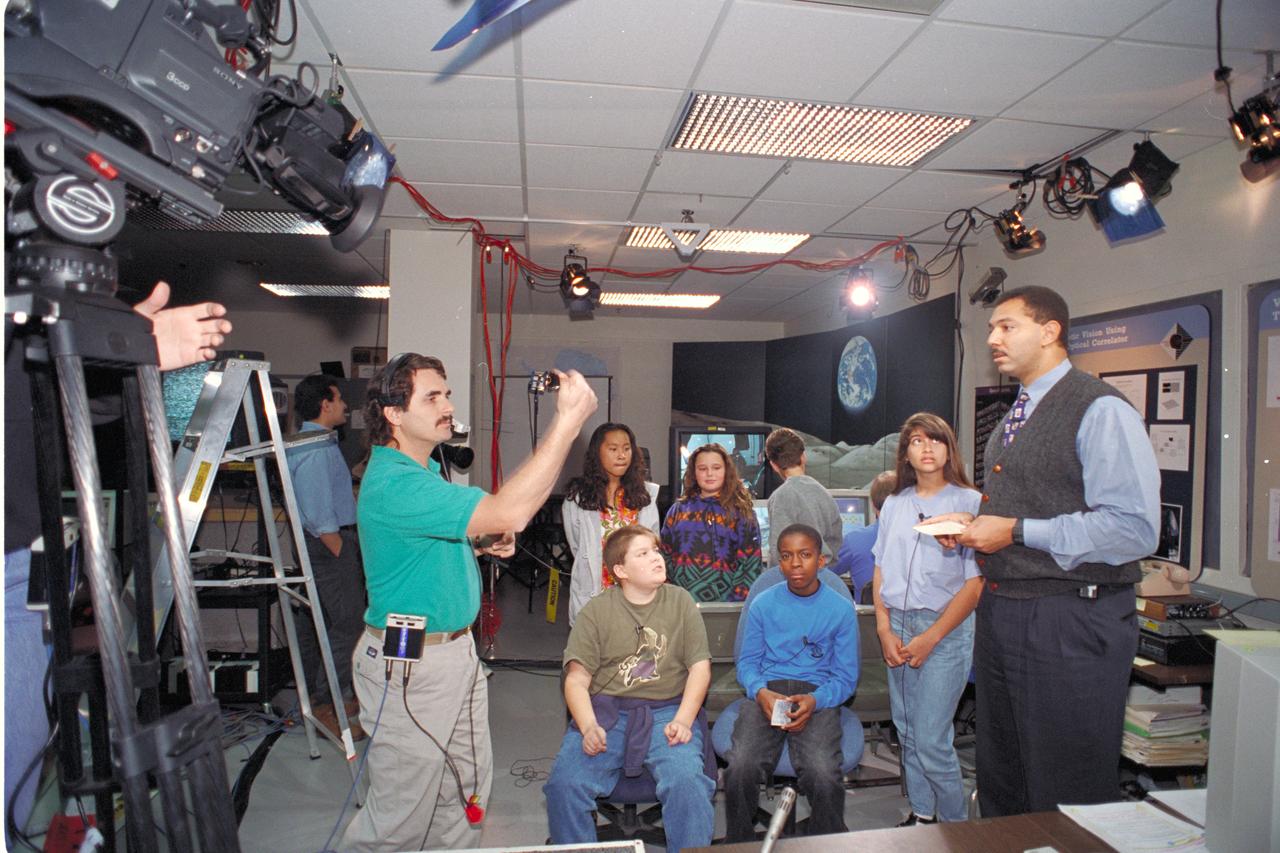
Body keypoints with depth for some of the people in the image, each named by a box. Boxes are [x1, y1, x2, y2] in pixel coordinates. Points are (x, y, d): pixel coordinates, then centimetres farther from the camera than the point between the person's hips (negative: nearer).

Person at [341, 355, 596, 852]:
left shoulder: (425, 471, 9)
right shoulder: (393, 484, -25)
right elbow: (508, 513, -36)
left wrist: (482, 544, 2)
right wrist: (569, 419, -36)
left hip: (456, 651, 10)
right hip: (410, 666, -10)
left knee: (468, 790, 19)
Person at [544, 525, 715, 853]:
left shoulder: (680, 601, 9)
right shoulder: (596, 611, 7)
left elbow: (700, 667, 6)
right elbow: (576, 679, 2)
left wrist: (682, 721, -9)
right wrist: (588, 727, -15)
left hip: (667, 711, 0)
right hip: (605, 711, 1)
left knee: (687, 781, -29)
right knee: (564, 783, -22)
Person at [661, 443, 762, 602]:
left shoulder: (741, 513, 2)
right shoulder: (677, 510, 10)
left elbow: (750, 563, -3)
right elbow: (665, 556, 9)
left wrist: (739, 602, -11)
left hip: (726, 605, -2)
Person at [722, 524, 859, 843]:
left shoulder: (841, 609, 5)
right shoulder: (762, 604, 8)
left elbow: (846, 677, 6)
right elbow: (747, 662, 10)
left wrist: (815, 701, -14)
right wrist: (761, 692, -12)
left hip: (818, 696, -1)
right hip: (767, 692, 1)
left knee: (824, 776, -30)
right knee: (741, 769, -27)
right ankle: (739, 845, 0)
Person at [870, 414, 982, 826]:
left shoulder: (969, 501, -6)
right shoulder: (895, 504, 10)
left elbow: (976, 583, -10)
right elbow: (881, 571, 11)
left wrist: (930, 638, -12)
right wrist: (885, 629, -1)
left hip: (945, 628, -5)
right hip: (897, 626, 5)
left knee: (931, 741, -3)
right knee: (907, 732, 13)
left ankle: (955, 823, 19)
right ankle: (920, 813, 30)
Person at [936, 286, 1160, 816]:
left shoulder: (1100, 411, -13)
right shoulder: (1012, 420, 15)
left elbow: (1135, 528, -22)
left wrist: (1017, 532, -21)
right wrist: (975, 526, 7)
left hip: (1070, 622, -8)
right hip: (999, 613, 9)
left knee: (1067, 795, 6)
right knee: (1001, 778, 21)